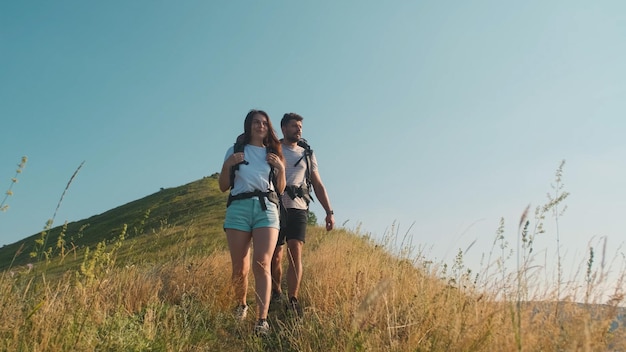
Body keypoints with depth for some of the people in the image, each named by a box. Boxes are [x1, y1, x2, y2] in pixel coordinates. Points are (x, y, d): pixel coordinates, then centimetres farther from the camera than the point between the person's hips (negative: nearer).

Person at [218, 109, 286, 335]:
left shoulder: (273, 154, 18)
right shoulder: (235, 151, 14)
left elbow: (280, 190, 17)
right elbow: (223, 187, 12)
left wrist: (281, 168, 0)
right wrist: (228, 165, -5)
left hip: (267, 208, 0)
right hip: (238, 208, 0)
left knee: (262, 264, -15)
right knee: (240, 267, 2)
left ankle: (262, 319, -17)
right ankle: (241, 305, 28)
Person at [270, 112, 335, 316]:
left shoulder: (307, 154, 16)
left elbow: (318, 186, 14)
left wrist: (329, 211, 6)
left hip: (297, 209, 1)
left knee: (295, 252, -11)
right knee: (275, 256, 4)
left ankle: (293, 301, -8)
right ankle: (276, 294, 25)